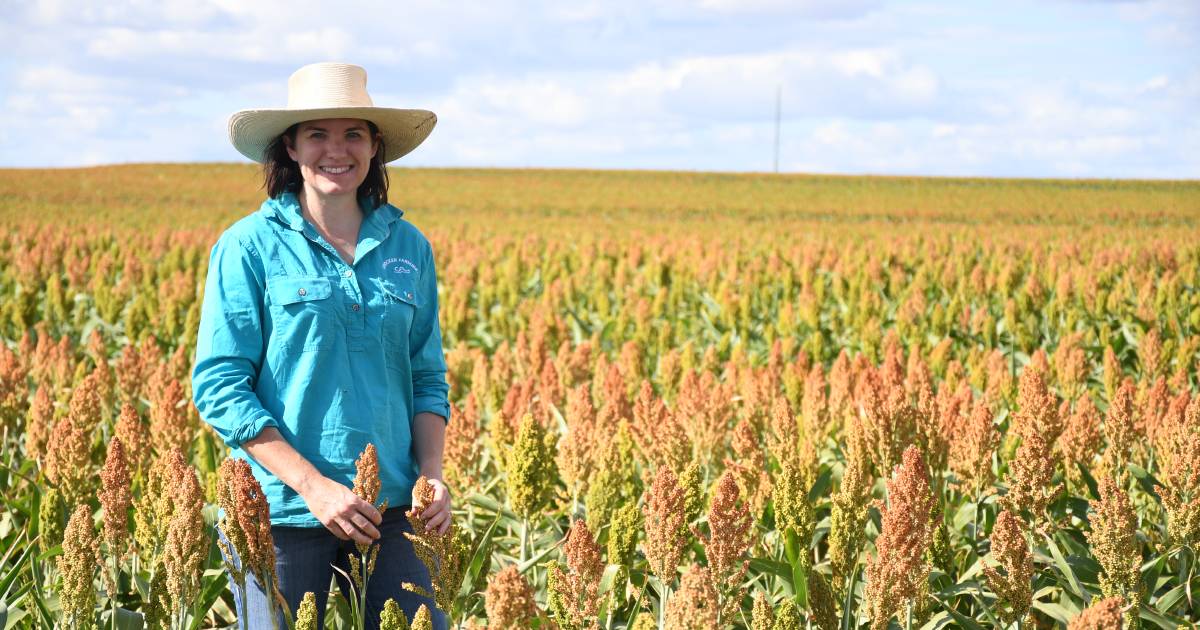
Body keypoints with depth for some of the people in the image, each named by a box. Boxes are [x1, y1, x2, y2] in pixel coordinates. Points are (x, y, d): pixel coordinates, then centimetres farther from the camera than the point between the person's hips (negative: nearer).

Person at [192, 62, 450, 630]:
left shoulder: (409, 247, 8)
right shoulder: (249, 247, -4)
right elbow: (217, 387, -7)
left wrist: (432, 473, -3)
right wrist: (313, 484, -15)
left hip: (392, 510, 3)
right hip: (280, 512, -3)